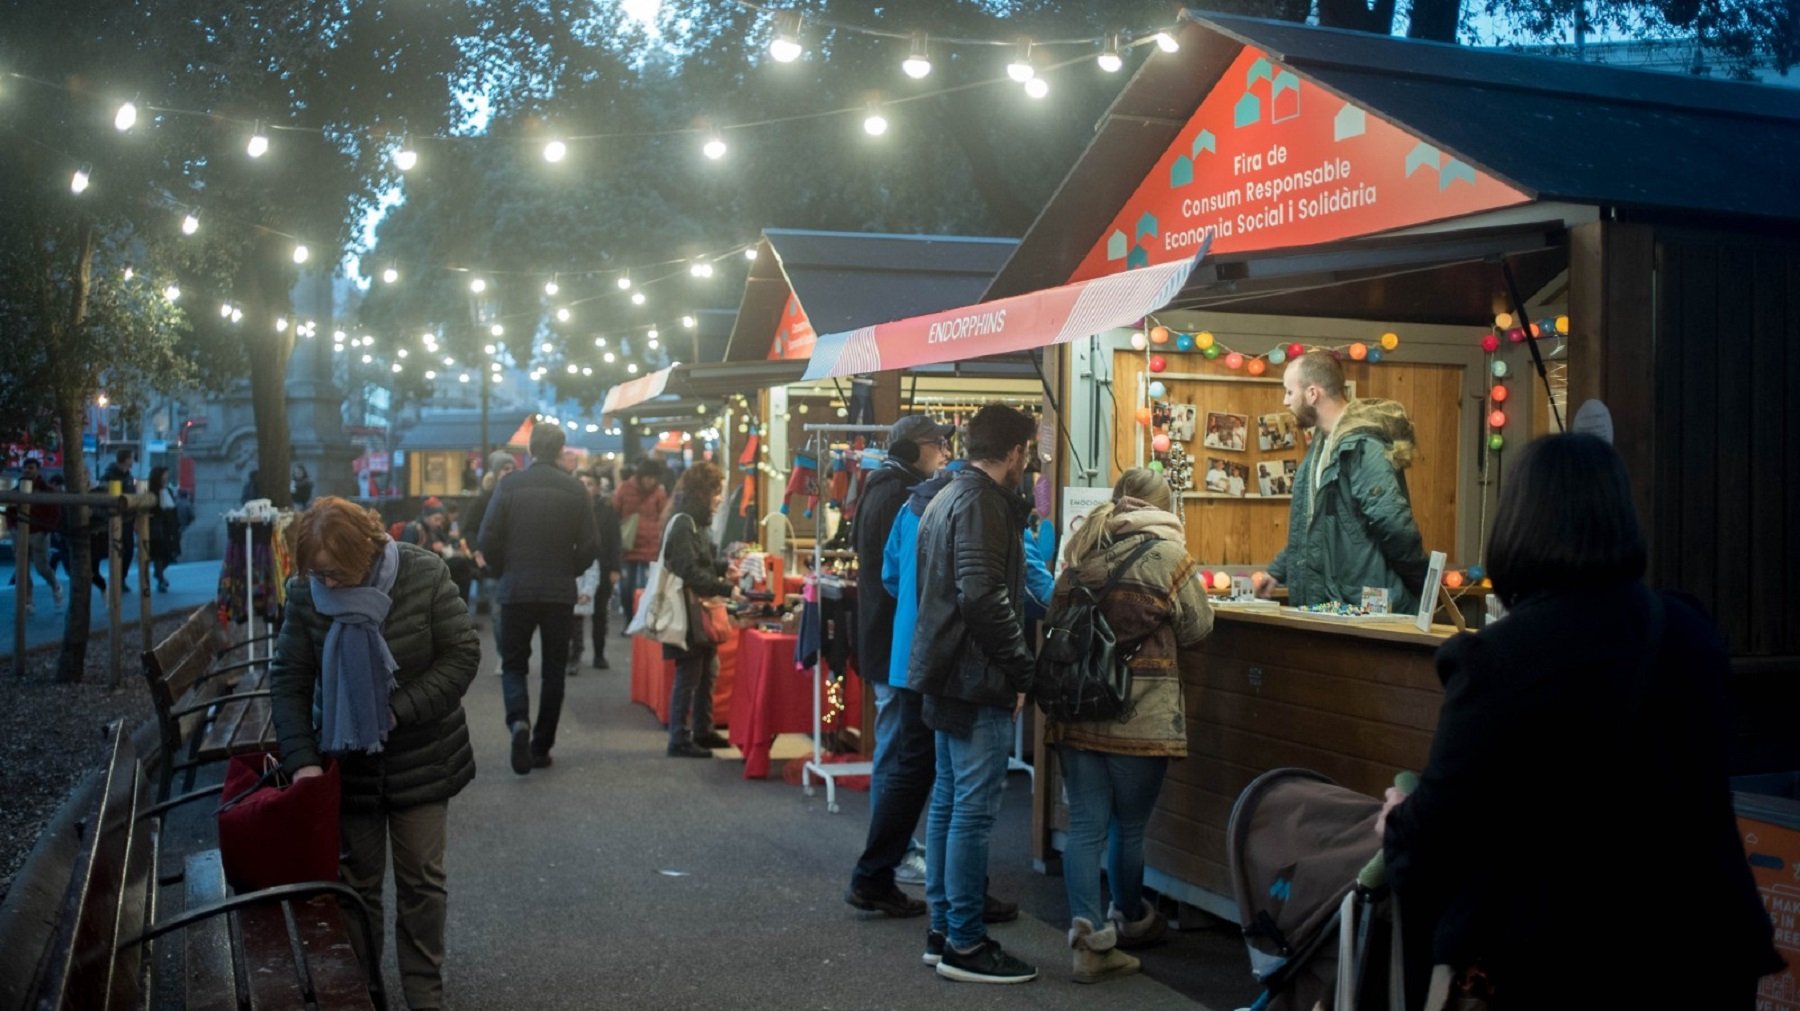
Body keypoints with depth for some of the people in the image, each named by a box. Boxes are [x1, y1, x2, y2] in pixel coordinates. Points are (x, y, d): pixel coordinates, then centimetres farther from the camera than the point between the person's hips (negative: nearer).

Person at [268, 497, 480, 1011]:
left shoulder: (424, 574, -15)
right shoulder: (305, 592, -10)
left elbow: (462, 653, -12)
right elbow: (288, 680, -6)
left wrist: (401, 710, -19)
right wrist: (302, 758, -16)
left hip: (420, 758, -1)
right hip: (348, 758, 1)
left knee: (421, 880, 6)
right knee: (356, 881, 10)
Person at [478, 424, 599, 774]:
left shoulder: (510, 485, -5)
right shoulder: (574, 489, -3)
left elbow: (489, 538, -7)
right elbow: (590, 544, -3)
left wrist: (504, 570, 11)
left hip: (516, 590, -1)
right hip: (560, 591, 1)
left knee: (513, 665, 10)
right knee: (553, 670, 10)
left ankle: (519, 722, -17)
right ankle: (541, 747, 12)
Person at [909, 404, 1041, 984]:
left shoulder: (947, 498, 16)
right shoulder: (982, 503, -15)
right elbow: (984, 596, -24)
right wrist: (1020, 671, -17)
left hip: (948, 675, 10)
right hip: (978, 679, -10)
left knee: (948, 803, 14)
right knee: (974, 810, -5)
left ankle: (942, 929, 21)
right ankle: (964, 945, 0)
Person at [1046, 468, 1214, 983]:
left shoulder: (1080, 551, 7)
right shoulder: (1167, 554, -6)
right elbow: (1197, 628, 3)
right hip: (1140, 715, -3)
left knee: (1086, 825, 5)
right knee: (1129, 825, 13)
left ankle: (1090, 938, -2)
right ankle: (1129, 920, 33)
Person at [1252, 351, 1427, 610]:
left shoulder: (1363, 446, -19)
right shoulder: (1322, 445, 13)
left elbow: (1395, 527, -25)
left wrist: (1425, 589, -15)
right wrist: (1276, 572, 18)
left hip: (1369, 609, -9)